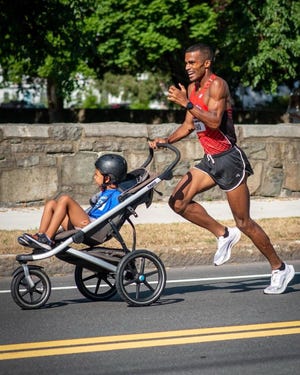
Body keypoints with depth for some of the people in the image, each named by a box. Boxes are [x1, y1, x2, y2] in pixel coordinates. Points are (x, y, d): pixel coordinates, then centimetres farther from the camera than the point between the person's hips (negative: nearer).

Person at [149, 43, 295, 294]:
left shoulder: (216, 85, -16)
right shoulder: (192, 88, 11)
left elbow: (214, 121, -29)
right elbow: (188, 126, 19)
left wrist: (187, 104, -30)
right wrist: (167, 141, 4)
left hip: (229, 159, -8)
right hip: (210, 160, 8)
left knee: (244, 222, -3)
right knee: (178, 201, -5)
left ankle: (280, 268, 11)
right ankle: (223, 235, 10)